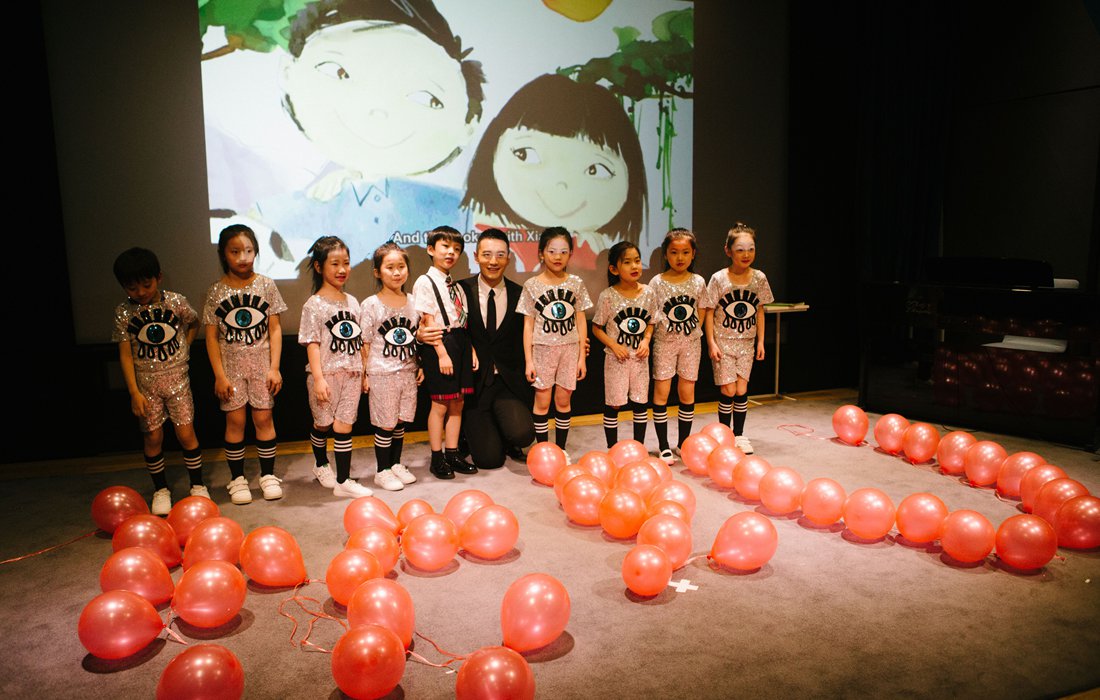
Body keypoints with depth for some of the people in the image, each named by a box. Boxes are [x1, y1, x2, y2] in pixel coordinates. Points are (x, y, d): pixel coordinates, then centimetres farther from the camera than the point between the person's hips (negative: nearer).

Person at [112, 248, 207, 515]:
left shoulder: (175, 302, -6)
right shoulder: (123, 312, -6)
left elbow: (193, 323, 15)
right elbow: (125, 354, -5)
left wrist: (183, 348, 2)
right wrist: (134, 392, -10)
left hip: (176, 378, 0)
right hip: (146, 382, 1)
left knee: (186, 434, 0)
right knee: (153, 437, 6)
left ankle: (198, 486, 15)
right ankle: (160, 490, 22)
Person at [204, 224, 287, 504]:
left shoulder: (266, 285, -1)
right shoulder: (216, 291, -2)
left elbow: (275, 330, 0)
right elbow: (211, 336, -2)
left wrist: (274, 368, -5)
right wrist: (220, 375, -8)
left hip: (261, 362, 0)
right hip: (231, 364, 0)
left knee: (263, 418, 4)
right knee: (235, 420, 4)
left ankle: (268, 475, 18)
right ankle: (237, 478, 16)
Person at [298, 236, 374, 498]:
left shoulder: (352, 302, 10)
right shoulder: (314, 305, -6)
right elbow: (312, 345, -11)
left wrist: (364, 372, 12)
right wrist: (318, 378, -18)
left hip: (351, 374, 4)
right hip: (326, 374, -3)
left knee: (344, 427, 2)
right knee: (323, 424, 12)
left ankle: (343, 481, 5)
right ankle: (321, 465, 38)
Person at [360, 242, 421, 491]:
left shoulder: (412, 302, 7)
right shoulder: (371, 305, -6)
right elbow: (365, 343, -5)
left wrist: (420, 366, 10)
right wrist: (364, 375, -8)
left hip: (408, 371, 4)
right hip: (382, 373, -4)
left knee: (401, 422, 11)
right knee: (385, 425, 1)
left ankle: (396, 464, 27)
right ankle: (383, 471, 15)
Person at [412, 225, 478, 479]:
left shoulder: (456, 285, 15)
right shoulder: (425, 282, -6)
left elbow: (463, 321, 15)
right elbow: (428, 321, -13)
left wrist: (472, 350, 8)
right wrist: (442, 353, -18)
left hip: (460, 343, 7)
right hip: (440, 344, -7)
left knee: (457, 402, 11)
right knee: (440, 405, 0)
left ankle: (453, 454, 22)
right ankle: (437, 459, 12)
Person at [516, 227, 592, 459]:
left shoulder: (576, 284, 2)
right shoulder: (532, 285, -3)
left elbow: (581, 321, 5)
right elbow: (528, 324, -2)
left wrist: (581, 356, 3)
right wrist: (528, 360, -5)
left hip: (569, 348, 2)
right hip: (543, 349, -1)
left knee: (563, 400, 9)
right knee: (542, 401, 4)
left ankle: (561, 449, 21)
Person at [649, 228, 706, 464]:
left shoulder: (698, 282, 1)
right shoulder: (657, 283, -5)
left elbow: (701, 312, 11)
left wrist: (694, 334, 2)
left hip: (690, 342, 2)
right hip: (664, 342, -2)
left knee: (687, 392, 6)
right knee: (661, 391, -2)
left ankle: (683, 444, 18)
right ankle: (664, 447, 7)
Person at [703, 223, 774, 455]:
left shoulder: (759, 278, -1)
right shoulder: (718, 279, -10)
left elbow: (759, 311, 7)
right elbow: (710, 312, -6)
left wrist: (760, 341, 5)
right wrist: (711, 342, -11)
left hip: (746, 343, 3)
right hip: (723, 342, -3)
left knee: (742, 390, 2)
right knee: (728, 390, -4)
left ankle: (739, 435, 17)